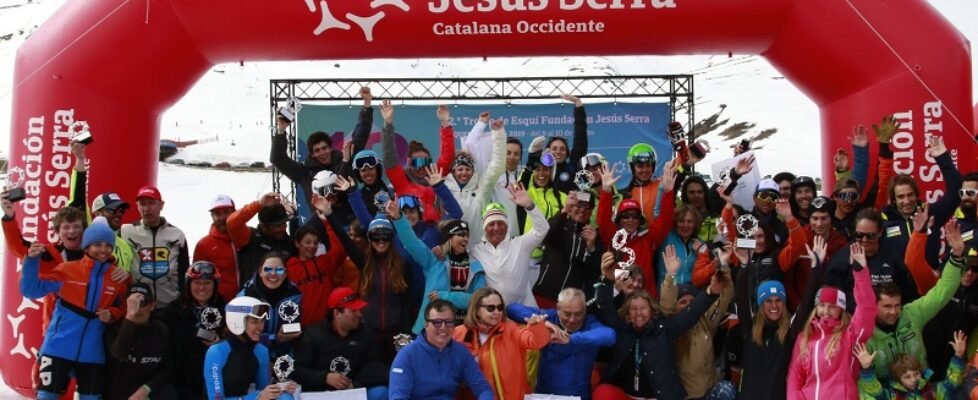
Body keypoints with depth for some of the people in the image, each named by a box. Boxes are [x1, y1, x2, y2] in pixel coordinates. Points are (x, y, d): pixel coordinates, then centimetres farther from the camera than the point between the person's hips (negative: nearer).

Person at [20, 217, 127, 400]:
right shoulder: (68, 269, -4)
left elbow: (122, 308, 14)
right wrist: (32, 260, -18)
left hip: (92, 352, 2)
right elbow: (31, 290, -5)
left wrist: (112, 314, -8)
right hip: (58, 347, -2)